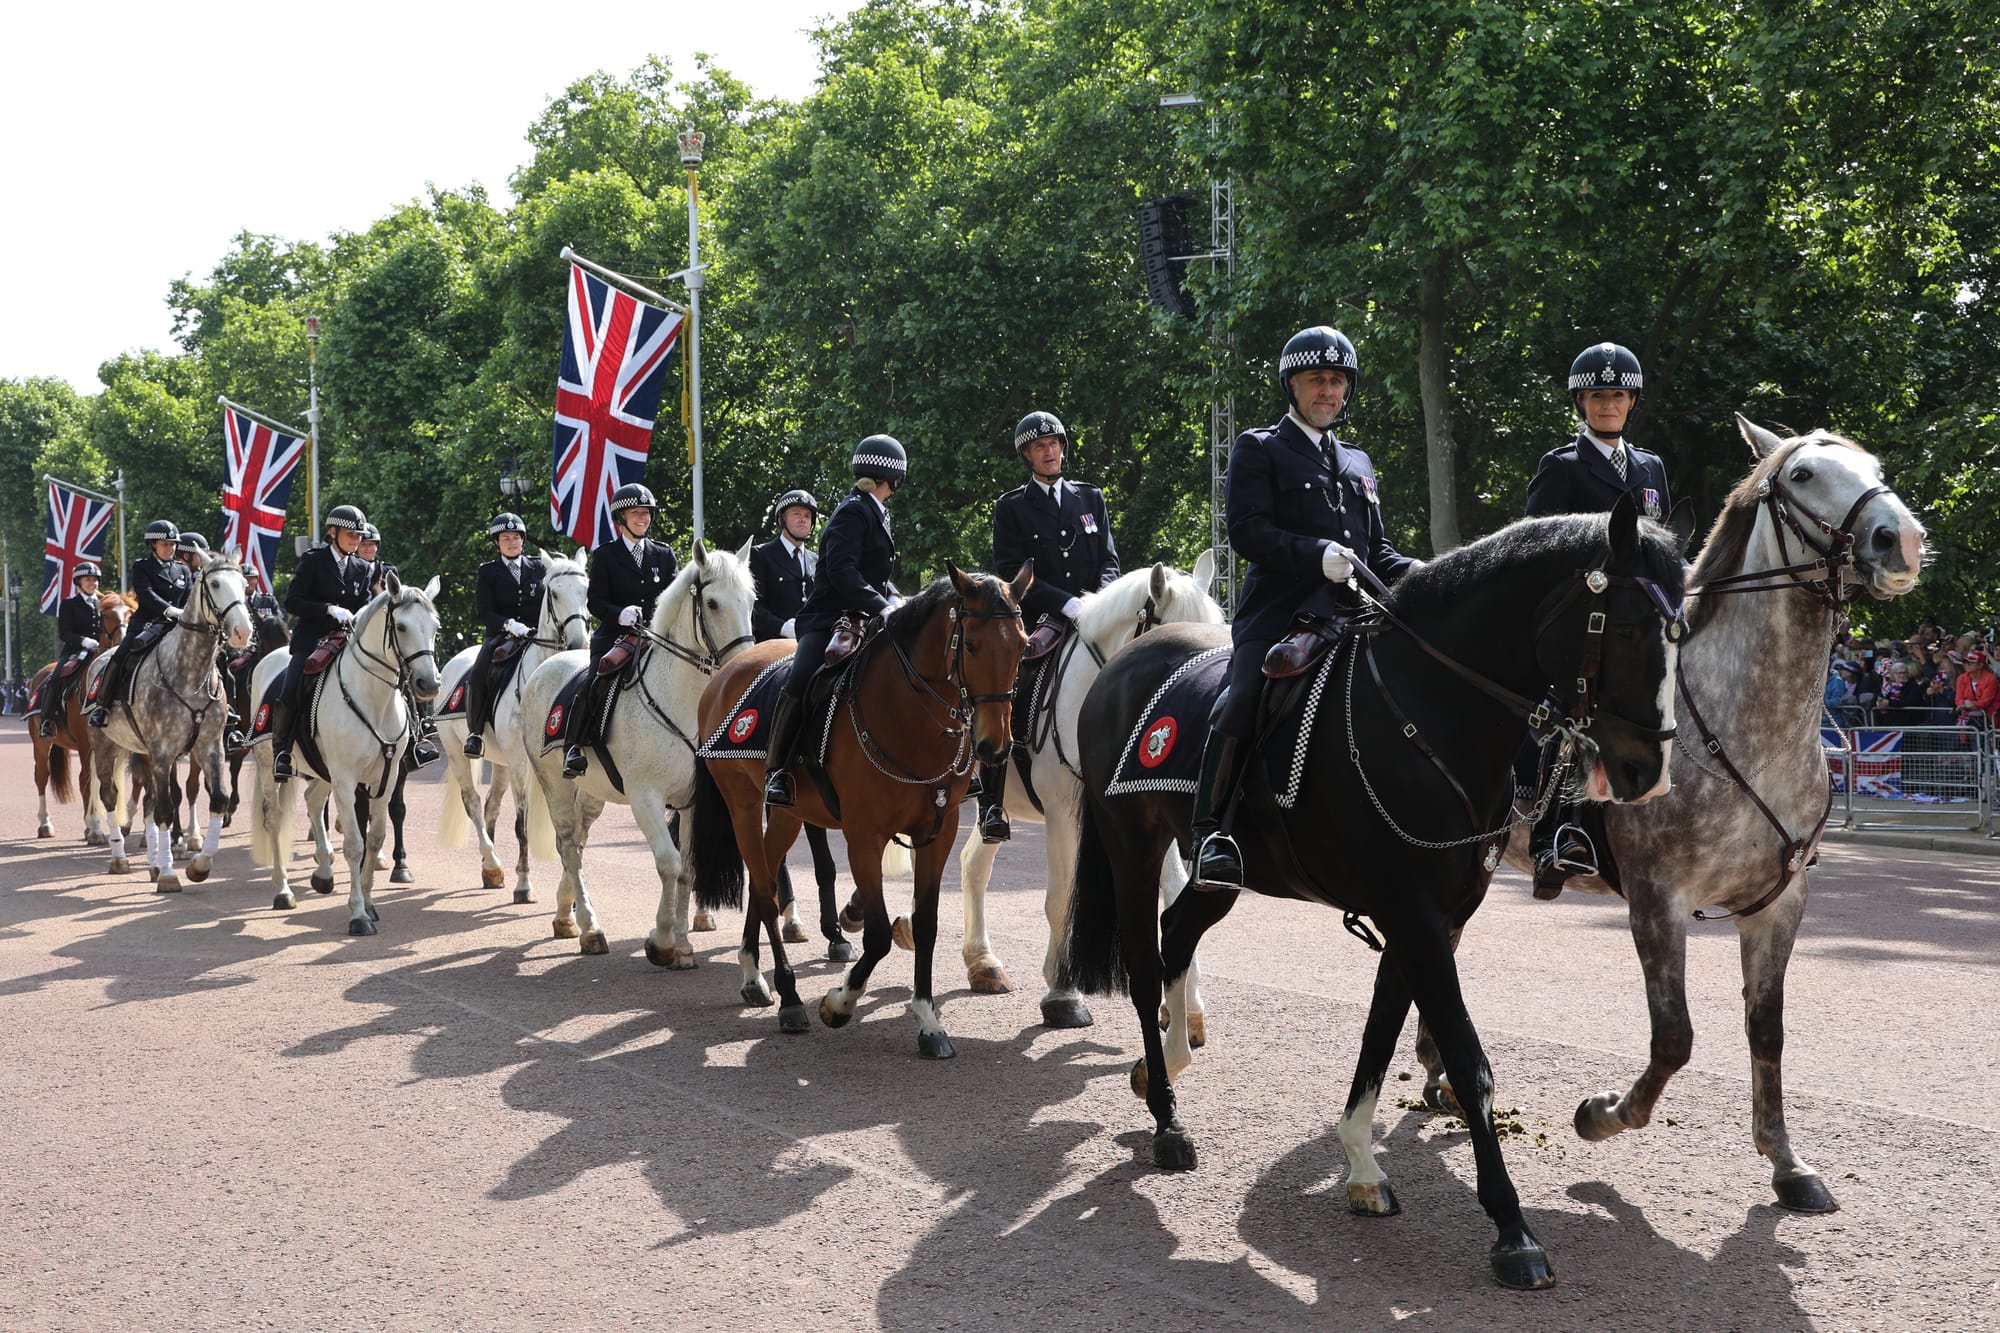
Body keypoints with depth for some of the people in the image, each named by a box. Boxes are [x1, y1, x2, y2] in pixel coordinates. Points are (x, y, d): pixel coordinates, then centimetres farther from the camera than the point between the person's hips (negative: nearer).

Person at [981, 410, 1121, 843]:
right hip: (1035, 621, -3)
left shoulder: (1091, 498, 18)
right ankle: (992, 805, -18)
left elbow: (1109, 561, 14)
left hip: (1090, 622, 3)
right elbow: (1013, 573, -4)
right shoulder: (1011, 507, 7)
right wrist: (1069, 605, -16)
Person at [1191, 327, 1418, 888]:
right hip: (1280, 609, -6)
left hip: (1352, 612, 6)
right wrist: (1318, 555, -20)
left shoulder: (1357, 463, 27)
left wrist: (1411, 571, 4)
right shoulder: (1259, 449, 8)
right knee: (1244, 699, -27)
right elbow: (1248, 530, -6)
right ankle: (1212, 832, -22)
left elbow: (1376, 546, 26)